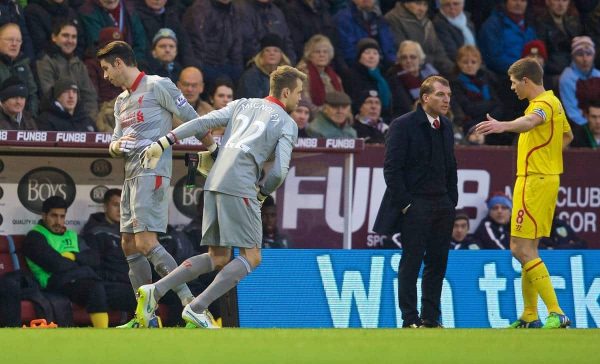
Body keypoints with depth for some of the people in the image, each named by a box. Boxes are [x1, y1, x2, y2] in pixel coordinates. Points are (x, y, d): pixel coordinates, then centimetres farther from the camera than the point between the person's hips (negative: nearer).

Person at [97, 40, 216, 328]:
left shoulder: (158, 86, -5)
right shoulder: (121, 101, 21)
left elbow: (193, 119, -3)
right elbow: (115, 145, 22)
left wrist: (212, 150, 4)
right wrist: (116, 146, -2)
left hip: (152, 172, -9)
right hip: (131, 174, 9)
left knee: (146, 243, -19)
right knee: (129, 245, 7)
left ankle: (190, 302, -21)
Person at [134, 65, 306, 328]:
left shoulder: (242, 105, 21)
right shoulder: (287, 124, 4)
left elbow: (202, 123, 12)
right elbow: (279, 171, -6)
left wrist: (163, 143, 9)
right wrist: (263, 192, 14)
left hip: (214, 184, 7)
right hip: (240, 188, -7)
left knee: (218, 259, 13)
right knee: (251, 258, 0)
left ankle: (154, 291, -2)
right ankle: (197, 309, -13)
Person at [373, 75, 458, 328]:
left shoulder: (446, 127, 13)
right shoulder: (403, 125, -7)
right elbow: (391, 169, -9)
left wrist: (452, 201, 10)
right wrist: (405, 203, -13)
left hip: (442, 206, 6)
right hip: (415, 206, -6)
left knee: (437, 263, 5)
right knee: (411, 263, -3)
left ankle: (431, 318, 10)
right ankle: (410, 320, 1)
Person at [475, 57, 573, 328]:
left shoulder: (543, 103, -15)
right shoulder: (554, 102, 17)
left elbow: (531, 120, -41)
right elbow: (567, 135, 35)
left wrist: (504, 126, -58)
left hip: (534, 182, -10)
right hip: (547, 178, 10)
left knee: (522, 249, -14)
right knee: (526, 250, 16)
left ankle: (556, 313, -19)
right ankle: (529, 316, 22)